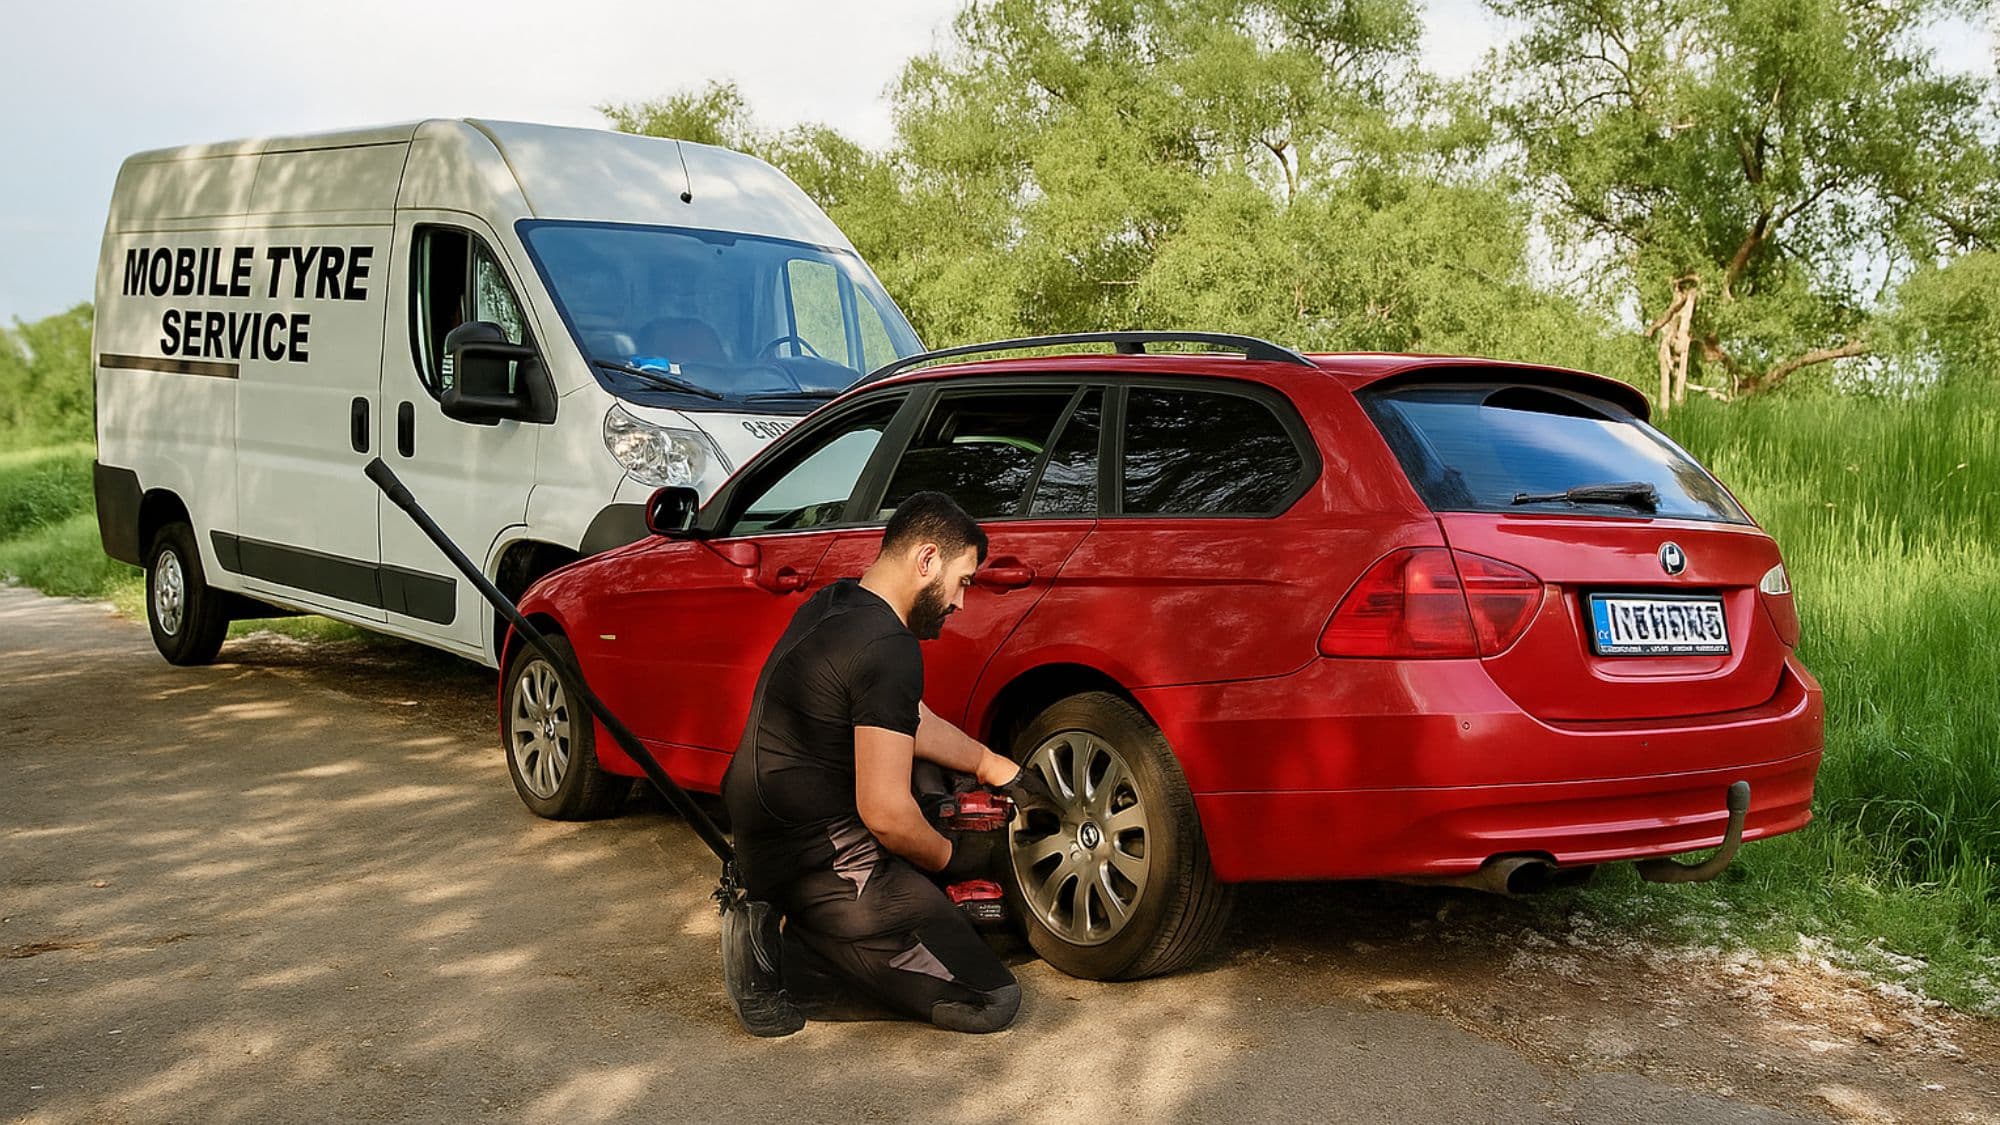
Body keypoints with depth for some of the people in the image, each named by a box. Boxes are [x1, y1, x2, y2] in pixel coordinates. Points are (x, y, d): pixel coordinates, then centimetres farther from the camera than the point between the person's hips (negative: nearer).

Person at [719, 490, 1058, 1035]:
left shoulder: (834, 603, 10)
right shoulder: (889, 648, -20)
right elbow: (885, 815, -22)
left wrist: (1003, 771, 21)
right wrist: (953, 856, -3)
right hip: (820, 861, -10)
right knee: (990, 1001, -7)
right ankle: (786, 963, -6)